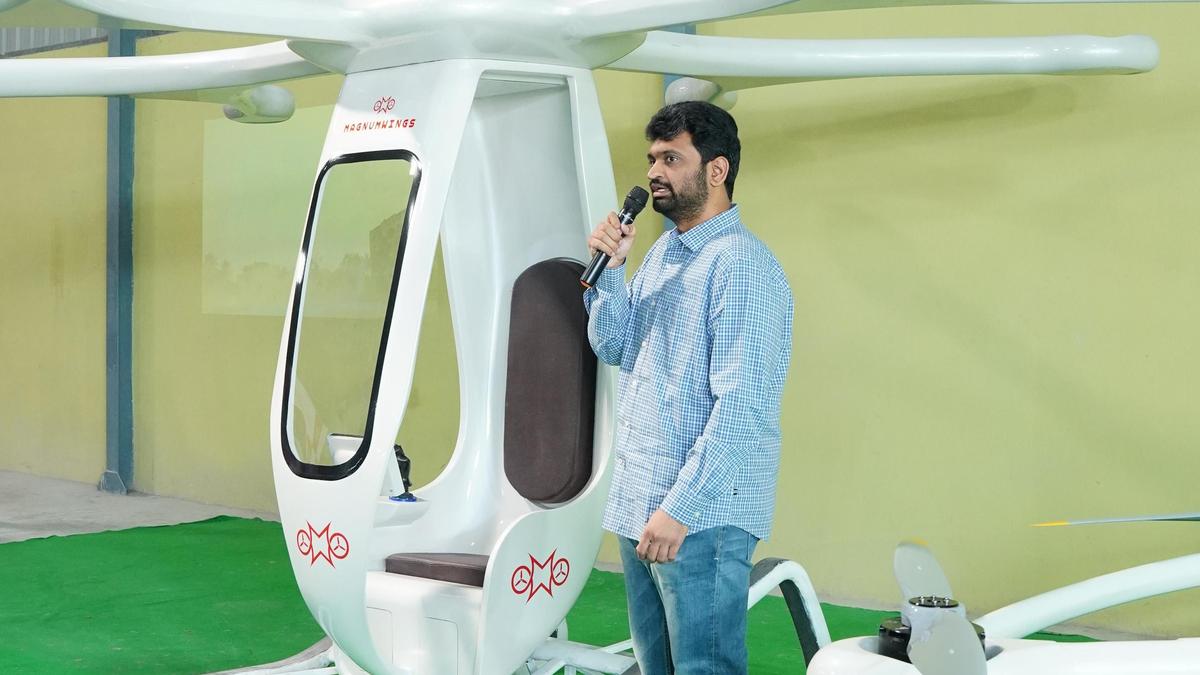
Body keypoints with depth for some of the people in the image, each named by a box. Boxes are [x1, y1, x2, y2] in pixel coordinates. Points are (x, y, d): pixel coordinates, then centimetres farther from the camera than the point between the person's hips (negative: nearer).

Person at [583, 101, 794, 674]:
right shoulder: (661, 253, 14)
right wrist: (609, 269, 0)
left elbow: (741, 408, -21)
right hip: (637, 506, 9)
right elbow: (614, 347, 16)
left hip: (701, 516, -9)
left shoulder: (742, 265, -15)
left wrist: (680, 508, -23)